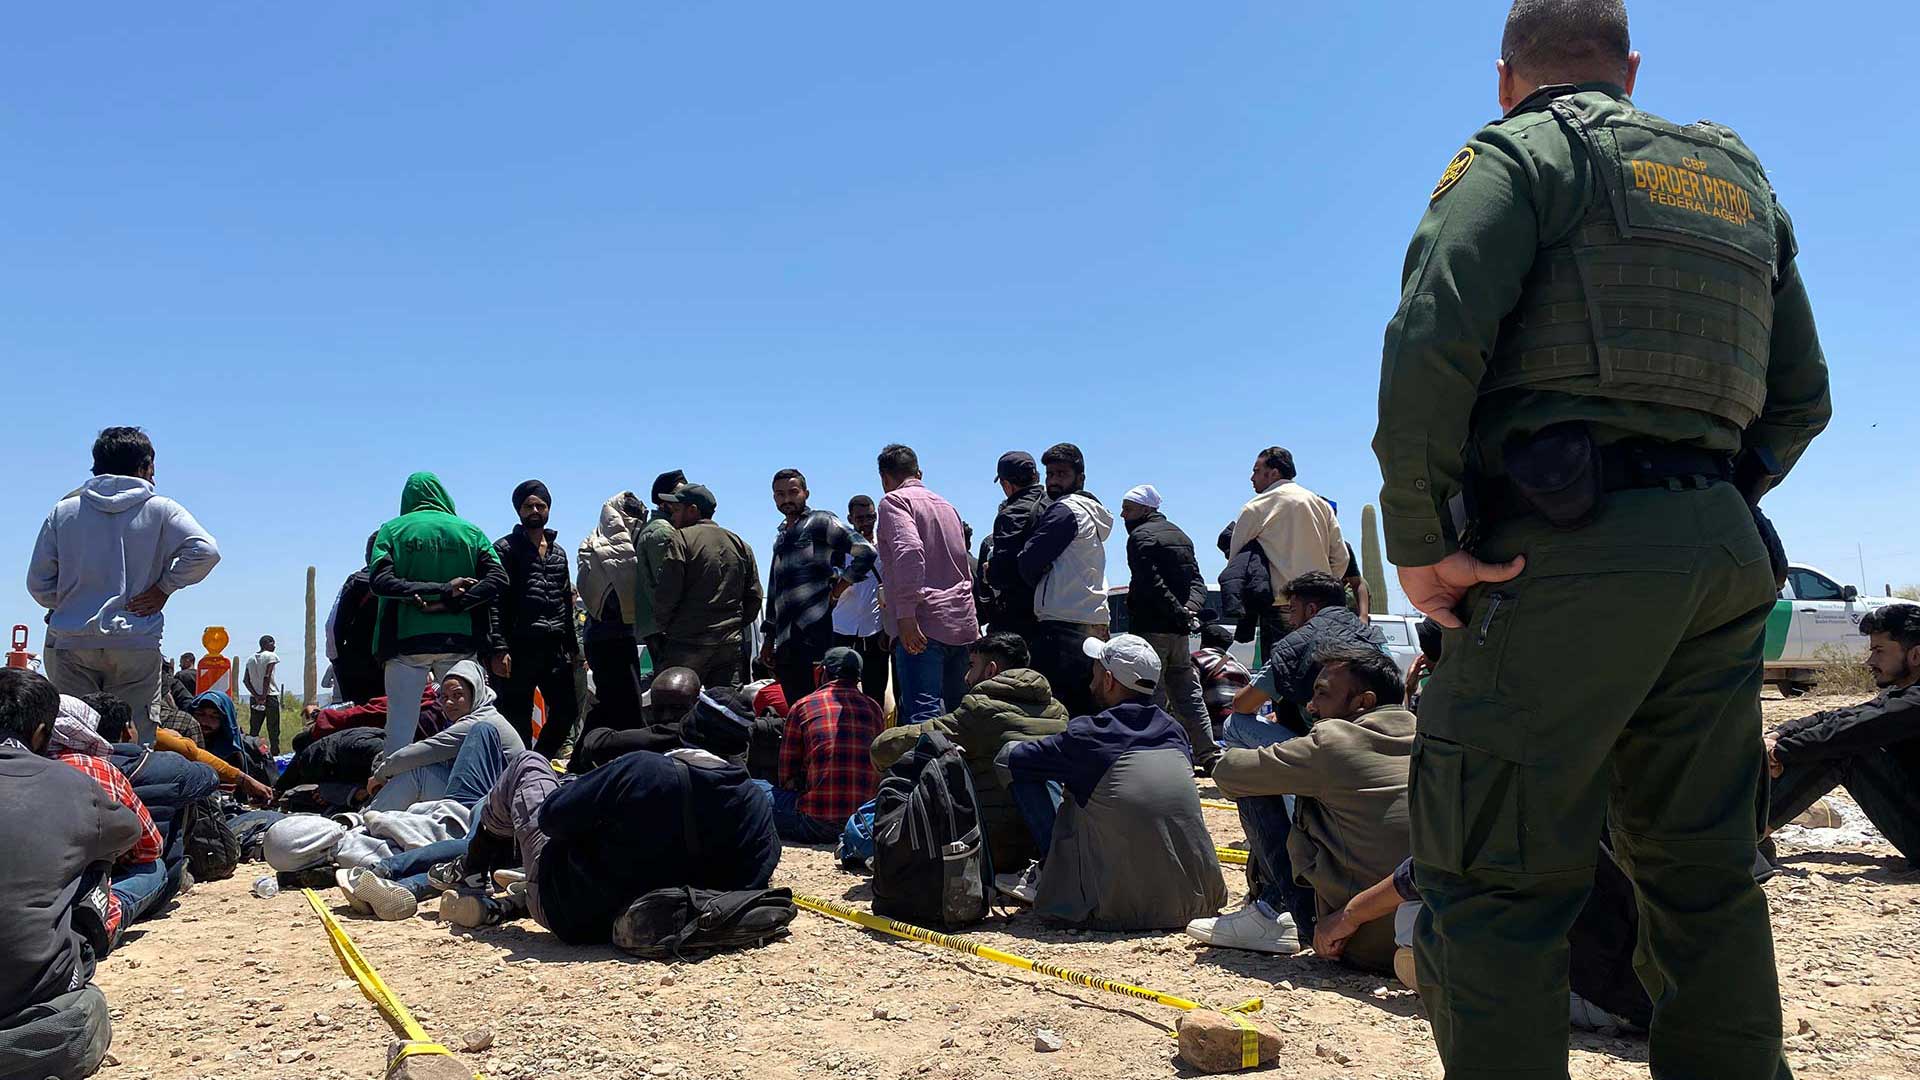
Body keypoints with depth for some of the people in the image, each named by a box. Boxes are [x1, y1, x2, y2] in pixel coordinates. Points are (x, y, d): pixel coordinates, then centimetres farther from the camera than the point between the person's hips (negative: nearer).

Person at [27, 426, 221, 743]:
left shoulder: (63, 512, 9)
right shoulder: (160, 509, 1)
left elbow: (38, 583, 8)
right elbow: (205, 551, -13)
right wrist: (164, 587, -1)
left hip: (70, 644, 2)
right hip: (136, 646, -2)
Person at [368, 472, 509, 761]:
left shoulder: (392, 530, 5)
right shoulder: (470, 531, 8)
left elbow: (380, 580, -10)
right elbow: (497, 580, -5)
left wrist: (440, 590, -12)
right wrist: (449, 602, -11)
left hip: (406, 641, -1)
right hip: (460, 641, 1)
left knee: (400, 728, 4)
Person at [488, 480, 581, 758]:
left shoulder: (558, 552, 20)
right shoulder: (505, 549, 1)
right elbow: (494, 602, -8)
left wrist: (572, 646, 17)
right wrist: (498, 648, -17)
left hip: (554, 649, 6)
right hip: (519, 648, -6)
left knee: (567, 711, 8)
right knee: (518, 719, -2)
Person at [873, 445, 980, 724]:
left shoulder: (894, 501, 0)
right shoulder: (947, 506, 25)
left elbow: (909, 550, -18)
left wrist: (905, 614, -21)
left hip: (923, 624, -8)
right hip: (963, 625, 8)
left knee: (923, 717, -15)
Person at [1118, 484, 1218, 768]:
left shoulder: (1141, 536, -7)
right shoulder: (1180, 535, 20)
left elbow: (1152, 583, -19)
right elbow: (1197, 578, 12)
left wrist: (1179, 612, -17)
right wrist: (1190, 608, -4)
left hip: (1151, 628, -8)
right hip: (1180, 629, 8)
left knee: (1150, 695, -5)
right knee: (1187, 692, 13)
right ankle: (1207, 753, 13)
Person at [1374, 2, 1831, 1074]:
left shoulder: (1520, 154, 4)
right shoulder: (1744, 180, 25)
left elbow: (1431, 340, -14)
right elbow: (1802, 397, 22)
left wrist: (1419, 542, -11)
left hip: (1567, 549, -7)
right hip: (1725, 552, 7)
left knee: (1495, 880, -5)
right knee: (1707, 876, 14)